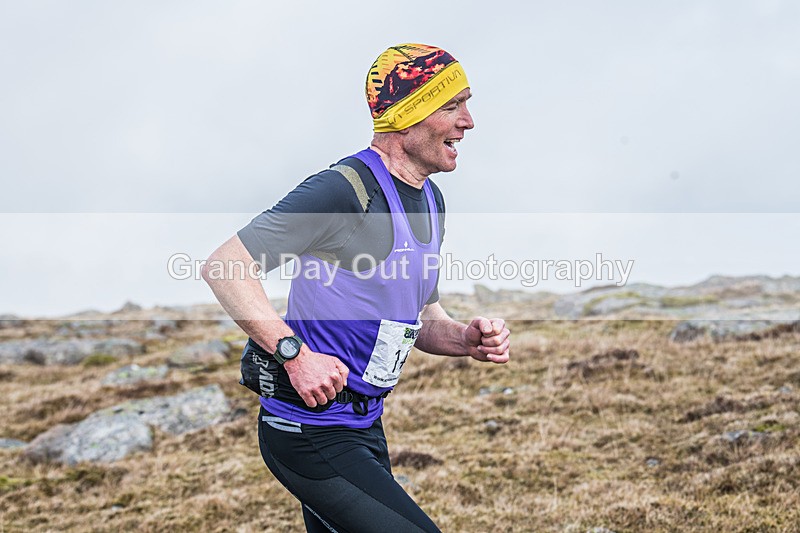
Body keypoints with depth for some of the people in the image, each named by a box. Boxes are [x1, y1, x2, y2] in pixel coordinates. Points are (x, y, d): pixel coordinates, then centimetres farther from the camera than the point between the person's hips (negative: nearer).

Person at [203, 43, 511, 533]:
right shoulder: (345, 189, -19)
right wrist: (295, 353, -27)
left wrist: (467, 339, -1)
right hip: (312, 433, -9)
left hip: (365, 427, 9)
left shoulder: (431, 200, 11)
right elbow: (224, 266, -21)